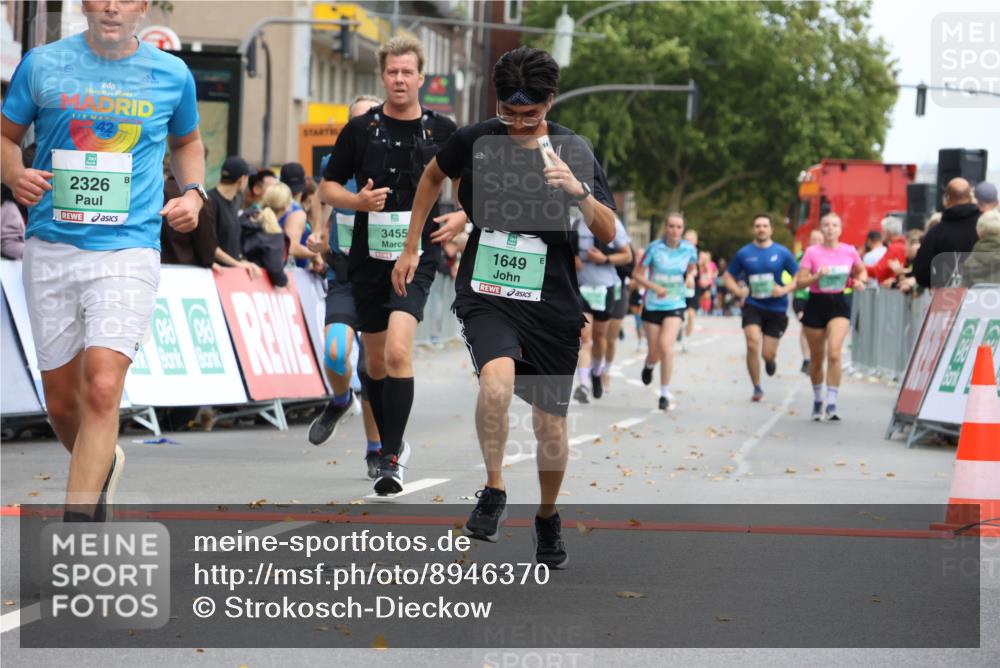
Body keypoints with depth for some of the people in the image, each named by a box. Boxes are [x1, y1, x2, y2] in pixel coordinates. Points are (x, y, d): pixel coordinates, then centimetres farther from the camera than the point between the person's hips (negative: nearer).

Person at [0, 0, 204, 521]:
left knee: (102, 389, -19)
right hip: (51, 246, 2)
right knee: (61, 402, 9)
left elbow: (186, 141, 25)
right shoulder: (42, 64, 3)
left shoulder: (173, 74, 6)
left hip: (128, 249, -2)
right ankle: (103, 463, 42)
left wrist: (193, 192, 7)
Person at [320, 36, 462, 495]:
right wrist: (358, 200, -11)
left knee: (398, 350, -21)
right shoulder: (360, 129, 3)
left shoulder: (442, 131, 2)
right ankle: (392, 444, 32)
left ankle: (392, 460, -20)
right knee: (375, 361, 11)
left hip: (417, 255, -3)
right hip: (368, 255, 3)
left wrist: (462, 216, -3)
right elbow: (327, 186, 9)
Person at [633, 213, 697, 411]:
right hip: (653, 305, 0)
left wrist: (690, 277, -5)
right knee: (654, 353, 7)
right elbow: (637, 274, -3)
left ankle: (665, 393, -11)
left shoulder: (689, 250, -3)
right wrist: (654, 287, -19)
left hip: (675, 306, 0)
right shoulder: (654, 248, -9)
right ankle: (649, 365, 48)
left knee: (666, 345, -21)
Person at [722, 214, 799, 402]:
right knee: (752, 344, -19)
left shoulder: (782, 253, 0)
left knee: (768, 353, 0)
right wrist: (739, 291, -5)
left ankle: (770, 360, 41)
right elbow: (728, 276, 13)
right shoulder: (744, 253, 3)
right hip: (752, 306, 0)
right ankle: (757, 388, -4)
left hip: (776, 308, 0)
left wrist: (785, 289, -13)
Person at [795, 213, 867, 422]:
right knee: (816, 359, 9)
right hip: (816, 304, 1)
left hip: (839, 304, 0)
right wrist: (817, 276, -22)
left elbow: (862, 272, 18)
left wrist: (859, 281, -4)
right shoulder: (812, 252, -2)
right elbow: (800, 281, -5)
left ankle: (832, 405, -18)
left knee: (834, 353, -19)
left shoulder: (849, 251, 2)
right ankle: (817, 400, 30)